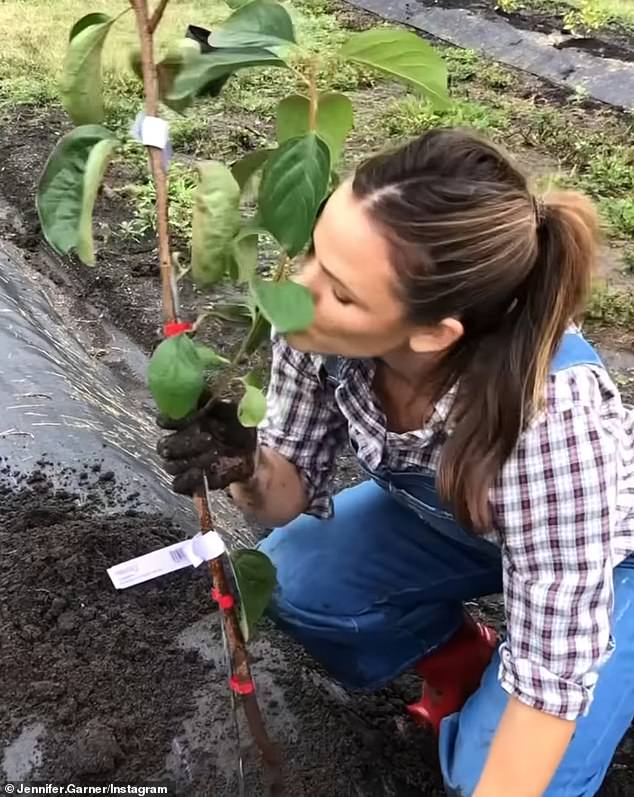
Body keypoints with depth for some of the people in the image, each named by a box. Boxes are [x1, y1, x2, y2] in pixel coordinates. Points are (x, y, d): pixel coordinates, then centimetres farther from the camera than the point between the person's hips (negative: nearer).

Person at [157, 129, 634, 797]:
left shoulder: (548, 406, -43)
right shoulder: (321, 320, -29)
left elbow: (553, 665, -31)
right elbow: (293, 493, -13)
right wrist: (247, 469, -35)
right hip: (453, 516, 5)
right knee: (287, 579, -12)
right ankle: (459, 658, 14)